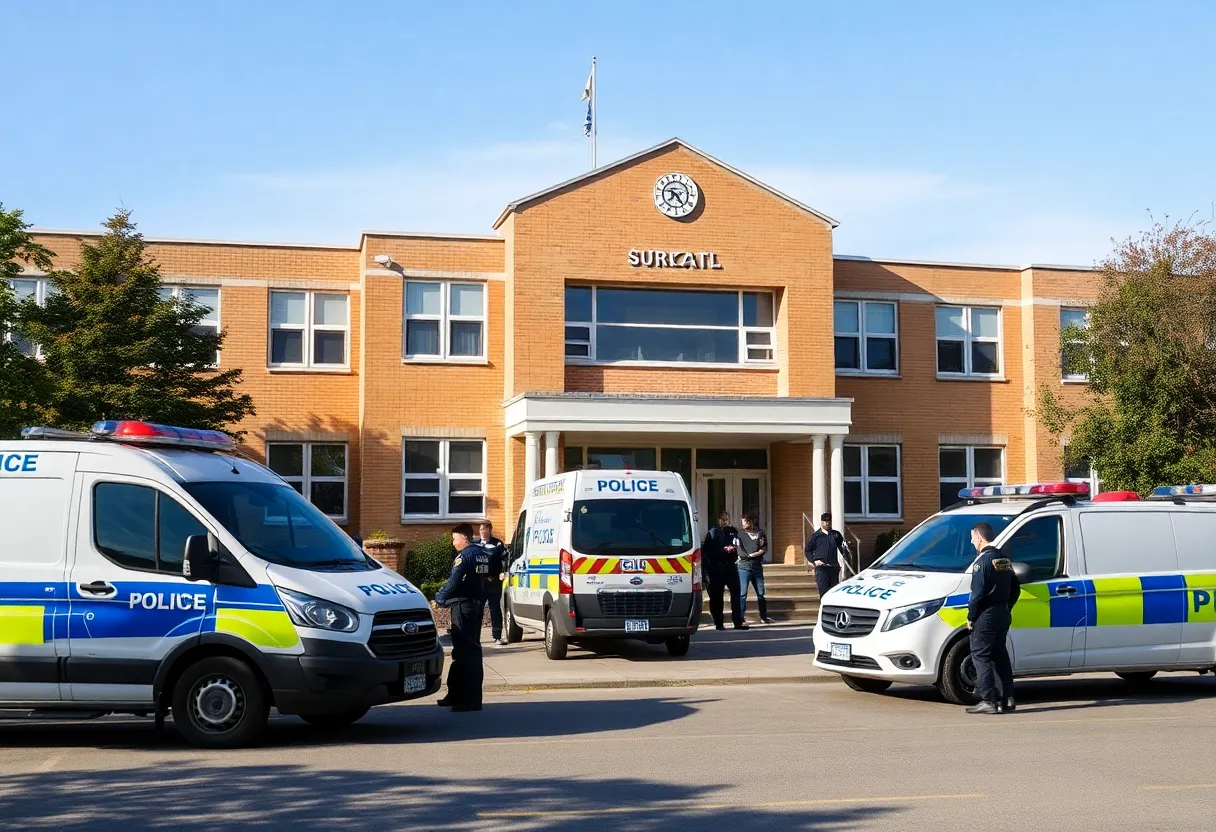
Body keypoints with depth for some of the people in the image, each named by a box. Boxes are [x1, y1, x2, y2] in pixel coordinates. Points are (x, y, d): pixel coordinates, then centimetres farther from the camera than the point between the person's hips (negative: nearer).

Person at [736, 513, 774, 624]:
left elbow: (764, 548, 1)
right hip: (744, 567, -3)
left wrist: (753, 554, -12)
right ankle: (740, 618, -5)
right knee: (742, 593, -7)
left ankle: (764, 617, 22)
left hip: (758, 567, 3)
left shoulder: (761, 533, 8)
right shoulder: (741, 534, 2)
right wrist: (751, 555, -14)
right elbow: (740, 551, -6)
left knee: (761, 593, 9)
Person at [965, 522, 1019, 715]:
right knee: (1000, 656, 14)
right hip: (1003, 615, 9)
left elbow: (978, 593, -18)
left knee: (981, 656, -5)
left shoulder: (984, 560, -14)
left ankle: (989, 700, -9)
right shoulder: (1004, 559, 13)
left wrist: (971, 617, -10)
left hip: (986, 616, -9)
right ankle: (1007, 699, 15)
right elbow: (1015, 587, 19)